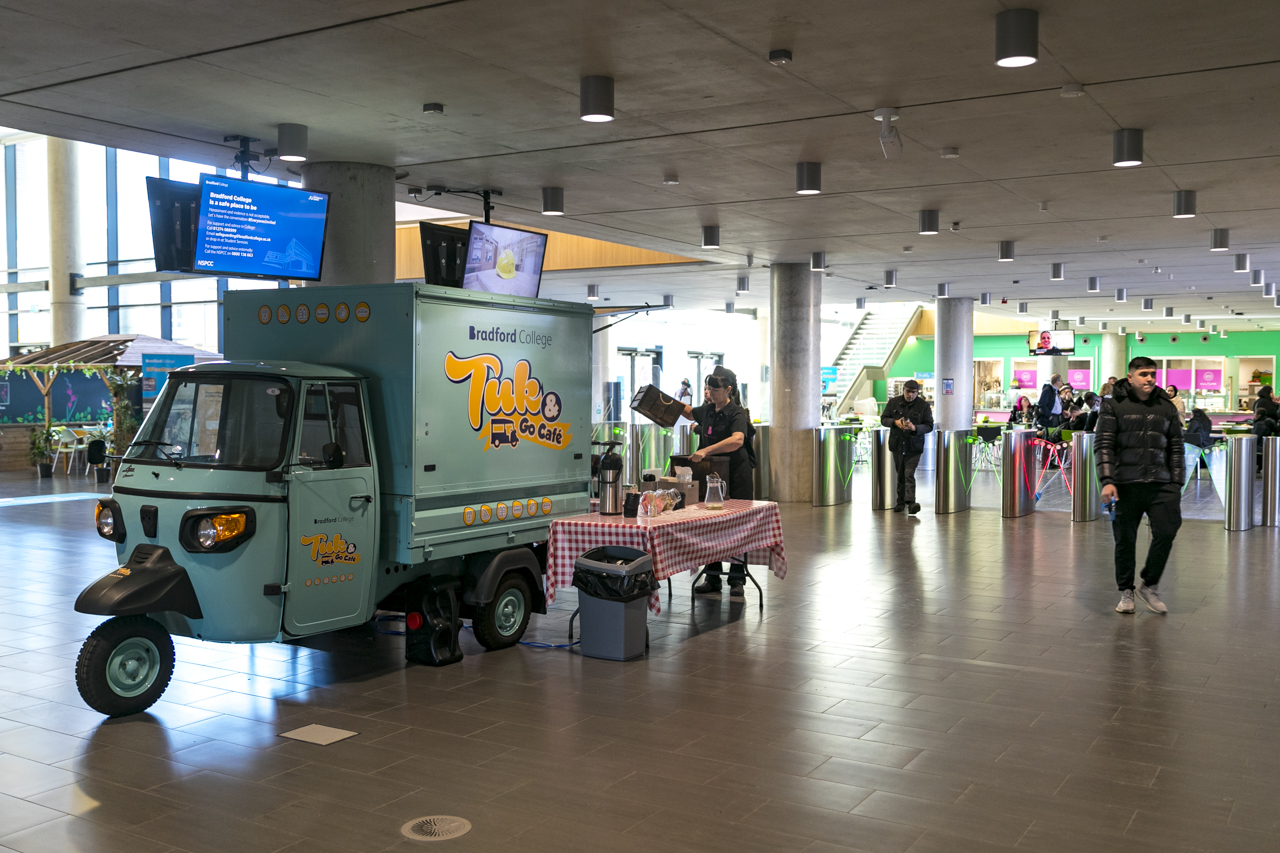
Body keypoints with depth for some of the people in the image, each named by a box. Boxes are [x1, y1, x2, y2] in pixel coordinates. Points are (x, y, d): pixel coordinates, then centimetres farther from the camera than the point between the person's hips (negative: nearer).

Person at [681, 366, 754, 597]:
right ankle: (713, 578, 16)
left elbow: (737, 440, -32)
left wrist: (705, 451, -38)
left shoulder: (737, 413, -13)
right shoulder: (707, 410, 9)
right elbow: (690, 413, 33)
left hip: (736, 476, -7)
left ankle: (737, 579, 6)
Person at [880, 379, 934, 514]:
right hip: (897, 444, 3)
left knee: (909, 474, -14)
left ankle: (910, 502, -20)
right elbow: (884, 419, 6)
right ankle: (900, 502, 17)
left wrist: (915, 428, -22)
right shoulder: (893, 402, 5)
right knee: (900, 474, 9)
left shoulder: (923, 406, -2)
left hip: (913, 446, -3)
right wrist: (895, 422, -15)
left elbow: (929, 426, -3)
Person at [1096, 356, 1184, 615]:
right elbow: (1103, 445, -3)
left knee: (1166, 531, -9)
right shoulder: (1114, 406, 2)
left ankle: (1149, 587, 11)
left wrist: (1177, 485, 6)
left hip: (1160, 484, 2)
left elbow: (1176, 448, 13)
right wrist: (1107, 481, -14)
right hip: (1125, 485, -2)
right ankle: (1126, 592, 20)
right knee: (1125, 540, 4)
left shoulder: (1166, 408, 11)